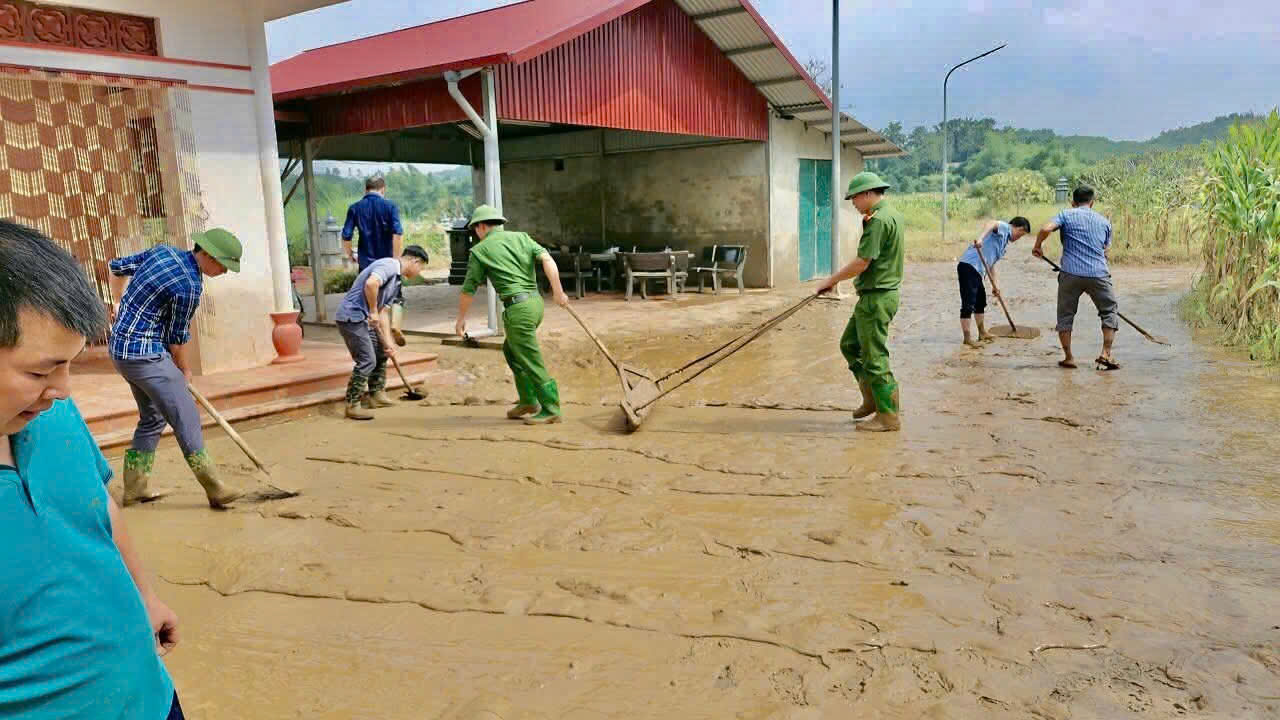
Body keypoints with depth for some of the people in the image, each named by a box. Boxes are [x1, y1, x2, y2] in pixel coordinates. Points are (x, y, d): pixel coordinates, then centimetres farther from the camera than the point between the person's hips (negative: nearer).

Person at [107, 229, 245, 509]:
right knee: (186, 417, -9)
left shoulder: (164, 251, 5)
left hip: (120, 347, 10)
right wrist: (185, 371, 8)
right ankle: (215, 490, -8)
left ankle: (135, 488, 23)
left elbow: (117, 267, 19)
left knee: (153, 418, 17)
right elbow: (178, 336, -9)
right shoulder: (189, 286, -21)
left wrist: (121, 305, 31)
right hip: (145, 353, -10)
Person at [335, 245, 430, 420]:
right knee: (367, 360, -11)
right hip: (351, 316, -10)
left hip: (363, 319, 10)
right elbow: (371, 284, -33)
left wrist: (387, 342, 11)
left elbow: (383, 312, 16)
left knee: (381, 353, 19)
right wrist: (373, 311, -21)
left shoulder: (396, 281, 17)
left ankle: (376, 395, 31)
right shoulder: (388, 265, -13)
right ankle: (352, 405, -2)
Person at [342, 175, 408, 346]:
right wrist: (397, 259, -11)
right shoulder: (390, 206, -4)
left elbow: (346, 237, -3)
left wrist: (350, 255, 13)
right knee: (397, 295, 13)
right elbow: (398, 234, -15)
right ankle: (396, 325, -10)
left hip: (366, 263, 2)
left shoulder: (355, 208, 2)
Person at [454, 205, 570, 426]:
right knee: (511, 349, 22)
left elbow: (468, 289, 8)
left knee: (532, 361, 0)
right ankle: (528, 401, 24)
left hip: (517, 306, -7)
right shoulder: (521, 237, 16)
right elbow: (547, 259, -1)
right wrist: (558, 291, -4)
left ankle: (551, 410, 5)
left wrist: (461, 318, 20)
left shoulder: (480, 250, 4)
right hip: (536, 301, 7)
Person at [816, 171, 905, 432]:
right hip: (882, 293, 11)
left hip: (876, 296, -11)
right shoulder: (893, 215, 14)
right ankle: (872, 399, 24)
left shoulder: (879, 219, -18)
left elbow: (862, 263, -21)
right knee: (849, 344, 18)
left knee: (875, 357, -4)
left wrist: (832, 280, -9)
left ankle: (888, 417, 4)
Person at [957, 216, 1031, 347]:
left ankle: (982, 333, 34)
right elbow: (991, 223, -23)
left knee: (980, 302, 21)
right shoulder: (1004, 227, -1)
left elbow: (991, 264, 25)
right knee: (968, 304, -8)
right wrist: (980, 238, -41)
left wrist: (995, 285, 18)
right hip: (969, 266, -11)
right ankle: (967, 338, -6)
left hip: (976, 270, 11)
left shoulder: (1004, 245, 26)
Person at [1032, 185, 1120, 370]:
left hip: (1071, 274, -2)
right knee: (1110, 311, 17)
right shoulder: (1104, 221, 17)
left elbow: (1046, 229, -12)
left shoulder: (1066, 215, 6)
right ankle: (1106, 354, 8)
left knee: (1065, 315, 11)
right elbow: (1106, 249, 22)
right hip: (1099, 274, 2)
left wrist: (1037, 247, 3)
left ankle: (1068, 358, 11)